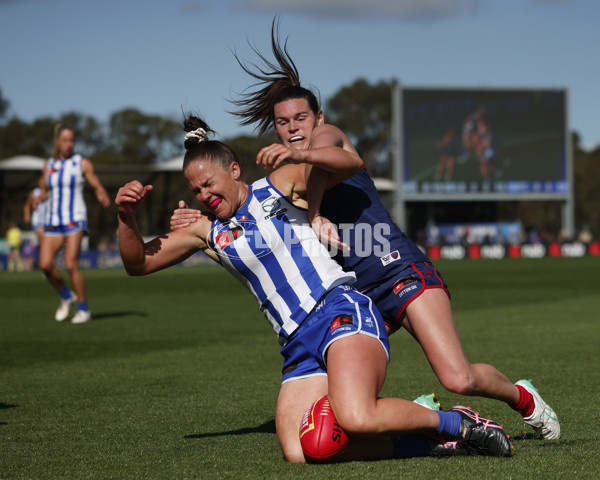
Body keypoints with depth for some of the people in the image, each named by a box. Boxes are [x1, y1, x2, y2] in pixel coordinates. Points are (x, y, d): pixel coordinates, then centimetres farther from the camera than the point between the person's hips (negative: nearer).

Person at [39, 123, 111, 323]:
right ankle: (66, 296, 18)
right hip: (53, 222, 4)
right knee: (45, 264, -9)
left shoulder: (82, 163, 0)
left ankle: (83, 310, -2)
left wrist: (104, 197, -20)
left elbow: (97, 187, 1)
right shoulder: (49, 164, 11)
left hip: (75, 221, -4)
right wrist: (40, 198, -1)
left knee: (71, 264, -15)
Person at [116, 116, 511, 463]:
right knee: (299, 452, -18)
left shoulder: (278, 187, 7)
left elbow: (352, 163, -2)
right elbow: (138, 263, 21)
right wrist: (127, 217, 3)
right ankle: (418, 439, -4)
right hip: (298, 347, 6)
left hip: (340, 311, -6)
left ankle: (455, 423, -10)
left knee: (356, 418, -34)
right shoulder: (207, 233, 20)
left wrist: (301, 156, -21)